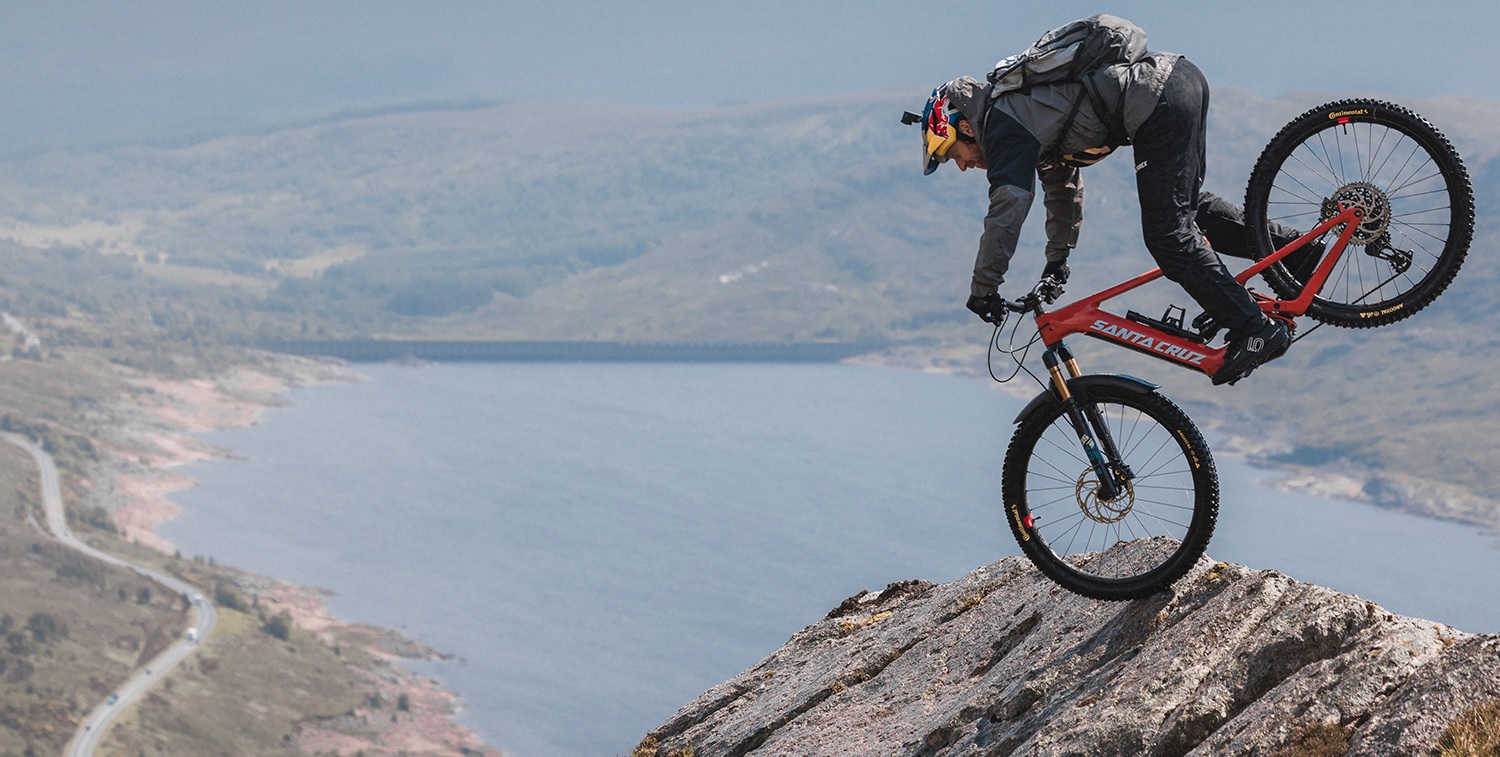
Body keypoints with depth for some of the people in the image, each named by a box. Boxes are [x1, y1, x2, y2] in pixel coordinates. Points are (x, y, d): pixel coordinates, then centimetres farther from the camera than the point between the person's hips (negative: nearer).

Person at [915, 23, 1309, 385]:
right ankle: (1289, 247, 28)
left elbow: (1008, 206, -13)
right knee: (1186, 205, 27)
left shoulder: (1003, 126, -4)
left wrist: (984, 288, -7)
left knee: (1169, 235, -7)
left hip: (1159, 103, -10)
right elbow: (1063, 186, 39)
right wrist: (1056, 262, 46)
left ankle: (1255, 330, -7)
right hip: (1180, 76, 10)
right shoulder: (1020, 109, 26)